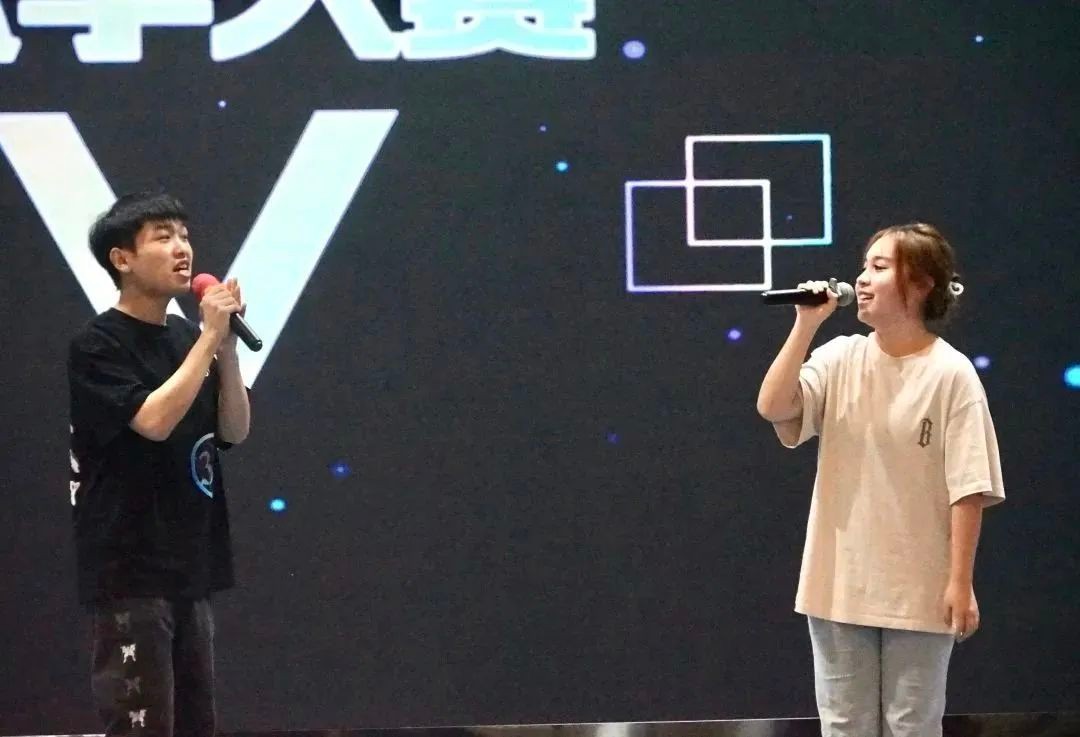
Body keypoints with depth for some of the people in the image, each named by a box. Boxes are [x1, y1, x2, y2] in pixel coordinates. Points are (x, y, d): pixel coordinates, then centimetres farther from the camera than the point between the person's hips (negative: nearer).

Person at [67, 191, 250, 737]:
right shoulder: (97, 346, -9)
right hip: (130, 570, -8)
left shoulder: (186, 339, 11)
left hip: (190, 566, 8)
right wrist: (209, 337, -16)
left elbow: (234, 432, 7)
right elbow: (154, 420, -22)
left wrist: (225, 346, -6)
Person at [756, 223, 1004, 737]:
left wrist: (961, 582, -12)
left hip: (917, 588, -4)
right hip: (841, 581, 4)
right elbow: (773, 407, -11)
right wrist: (806, 325, -12)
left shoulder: (950, 373, -10)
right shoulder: (840, 359, 3)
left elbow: (968, 488, -10)